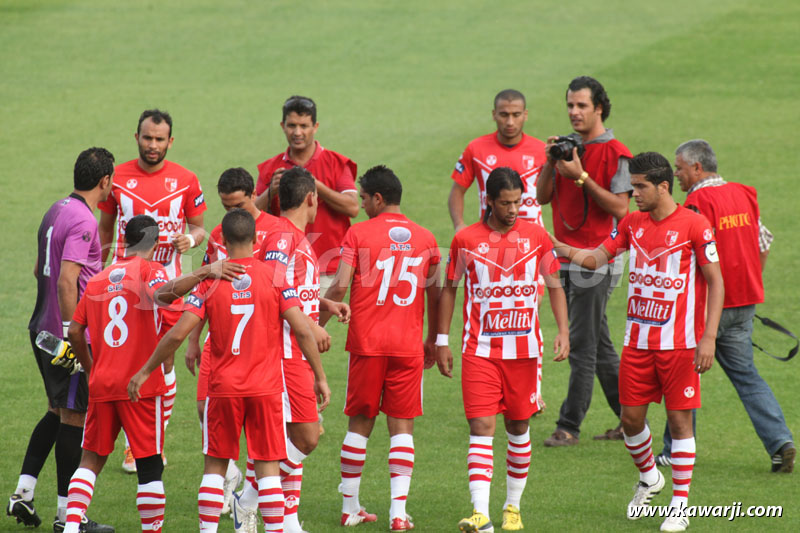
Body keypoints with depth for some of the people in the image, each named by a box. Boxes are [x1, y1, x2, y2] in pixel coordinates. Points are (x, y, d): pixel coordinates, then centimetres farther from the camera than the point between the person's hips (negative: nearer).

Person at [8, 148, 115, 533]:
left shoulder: (56, 211, 11)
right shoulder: (83, 221, -18)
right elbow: (66, 281, -26)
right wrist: (73, 337, -25)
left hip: (42, 327, 9)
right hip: (68, 332, -9)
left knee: (57, 411, 19)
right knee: (73, 417, -1)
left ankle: (23, 493, 15)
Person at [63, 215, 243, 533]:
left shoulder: (97, 280, 13)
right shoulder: (149, 269, -2)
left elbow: (75, 331, 12)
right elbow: (162, 294, -26)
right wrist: (203, 273, -31)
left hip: (101, 384, 5)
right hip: (140, 385, -4)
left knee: (92, 459, 11)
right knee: (149, 465, 1)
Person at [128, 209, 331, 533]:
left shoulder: (210, 281, -3)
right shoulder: (275, 276, -3)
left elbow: (177, 334, -6)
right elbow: (302, 330, -8)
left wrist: (145, 372, 4)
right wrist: (320, 377, 1)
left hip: (224, 387, 0)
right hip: (266, 389, 0)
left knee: (215, 466, 9)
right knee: (267, 466, 4)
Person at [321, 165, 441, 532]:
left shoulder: (358, 234, -3)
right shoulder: (425, 238, 6)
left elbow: (340, 286, -10)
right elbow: (434, 295, 10)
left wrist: (317, 325, 1)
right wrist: (433, 340, 23)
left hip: (367, 343, -1)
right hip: (408, 346, 1)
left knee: (360, 422, 10)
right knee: (402, 426, 3)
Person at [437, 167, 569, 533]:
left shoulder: (536, 237, 1)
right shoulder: (466, 240, -1)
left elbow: (554, 286, 9)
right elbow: (449, 289, 9)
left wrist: (563, 332, -3)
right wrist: (442, 340, 7)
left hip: (524, 349, 2)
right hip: (479, 349, -2)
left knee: (518, 427, 10)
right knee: (481, 427, -11)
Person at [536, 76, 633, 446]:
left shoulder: (614, 153, -8)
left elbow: (619, 207, -15)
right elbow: (543, 197, 10)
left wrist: (581, 177, -19)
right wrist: (550, 163, -6)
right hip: (566, 258, 8)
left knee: (582, 345, -6)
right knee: (598, 344, 12)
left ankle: (569, 425, -3)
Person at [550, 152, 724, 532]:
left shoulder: (693, 225, -9)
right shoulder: (632, 224, 8)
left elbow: (716, 282, -8)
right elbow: (597, 258, 12)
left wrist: (709, 337, -14)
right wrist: (558, 247, -5)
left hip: (680, 342, -5)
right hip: (638, 340, 5)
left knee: (679, 419, -1)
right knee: (631, 416, 7)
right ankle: (648, 477, 34)